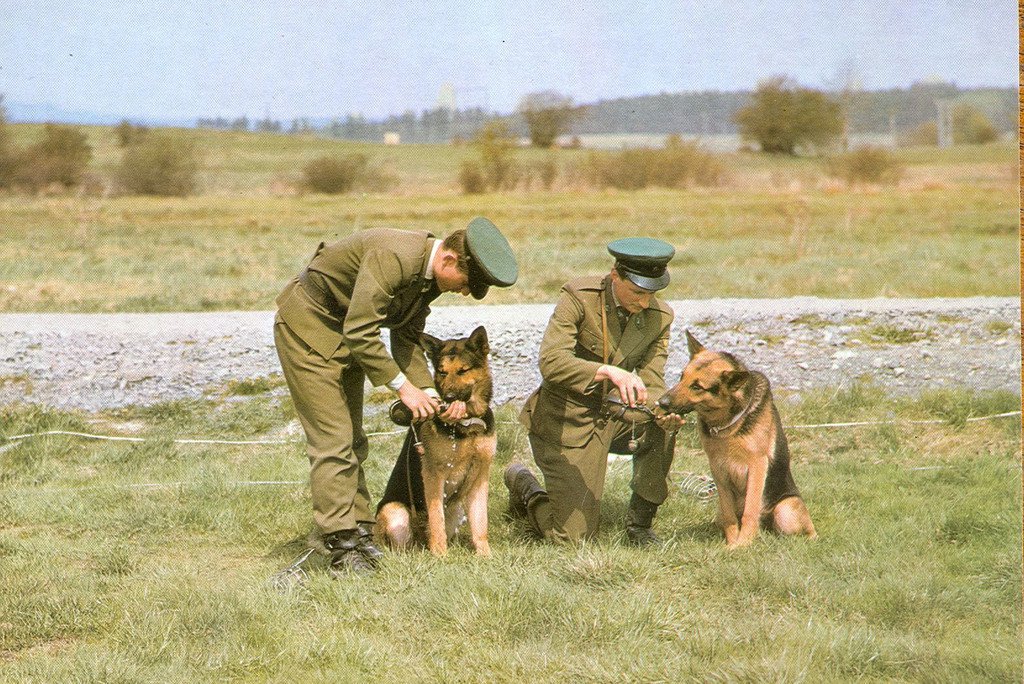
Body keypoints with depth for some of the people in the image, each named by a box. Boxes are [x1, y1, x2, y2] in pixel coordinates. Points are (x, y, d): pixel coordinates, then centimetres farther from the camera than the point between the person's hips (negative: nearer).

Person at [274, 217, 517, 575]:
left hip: (345, 335, 10)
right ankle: (343, 549, -11)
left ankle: (359, 534, 16)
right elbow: (360, 332, -30)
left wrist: (430, 393, -6)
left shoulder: (429, 276, 0)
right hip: (307, 323, -10)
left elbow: (407, 339, 7)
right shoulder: (394, 257, -30)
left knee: (352, 442, 11)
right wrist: (404, 387, -24)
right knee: (333, 441, -12)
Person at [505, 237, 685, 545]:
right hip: (565, 422, -5)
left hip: (614, 416, 5)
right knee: (572, 536, -7)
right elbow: (551, 363, -32)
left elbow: (651, 384, -6)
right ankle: (524, 484, 26)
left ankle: (639, 522, -5)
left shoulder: (659, 317, -6)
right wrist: (610, 372, -47)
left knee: (662, 425, -27)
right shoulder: (578, 297, -20)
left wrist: (662, 410, -31)